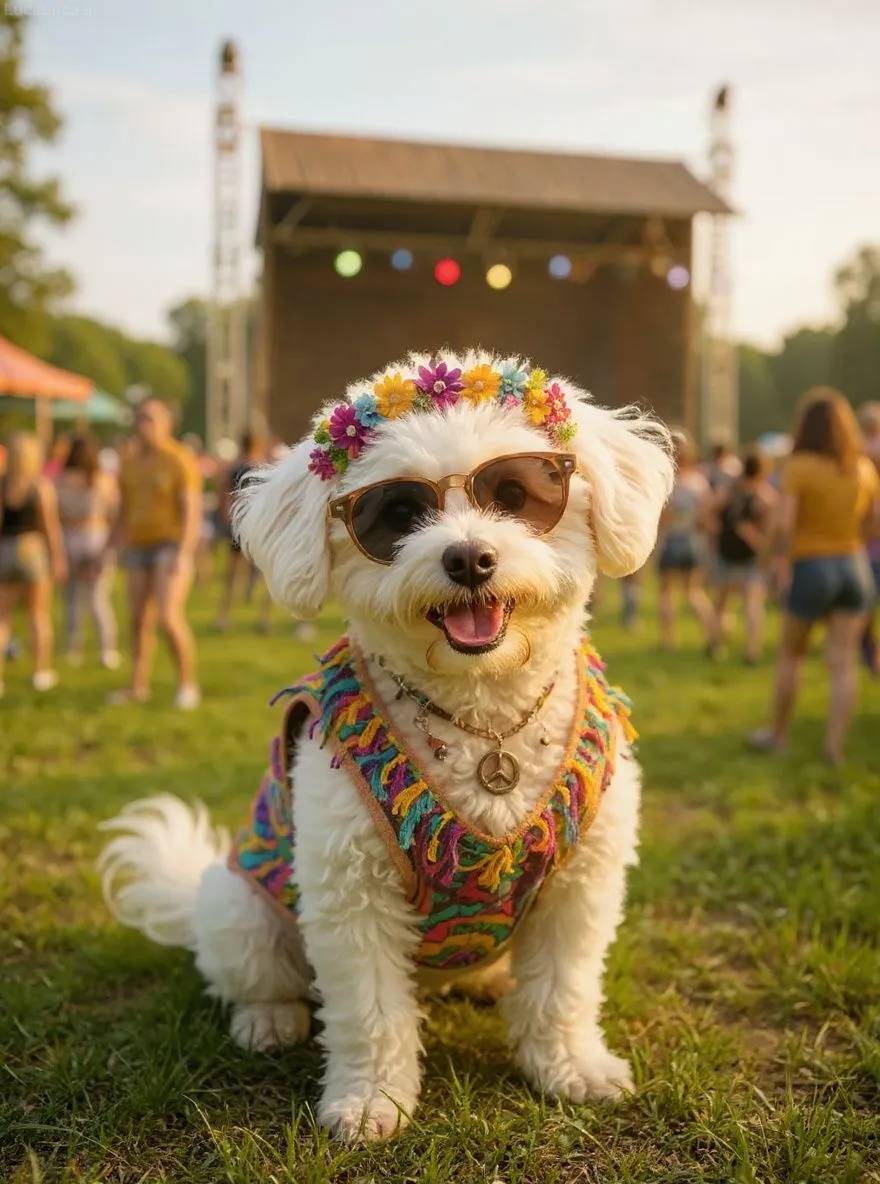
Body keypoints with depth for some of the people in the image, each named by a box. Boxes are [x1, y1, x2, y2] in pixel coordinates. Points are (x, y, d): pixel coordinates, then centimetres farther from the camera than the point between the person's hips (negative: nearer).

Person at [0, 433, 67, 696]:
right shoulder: (42, 485, -7)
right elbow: (51, 525, -9)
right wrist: (58, 558, -3)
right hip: (33, 551, -2)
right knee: (39, 615, 10)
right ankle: (42, 672, 15)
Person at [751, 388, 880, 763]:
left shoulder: (799, 466, -13)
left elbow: (785, 522, -20)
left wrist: (784, 555, -4)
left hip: (812, 567, -3)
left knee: (790, 656, 13)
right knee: (843, 662, 5)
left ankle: (777, 734, 24)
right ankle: (835, 745, 3)